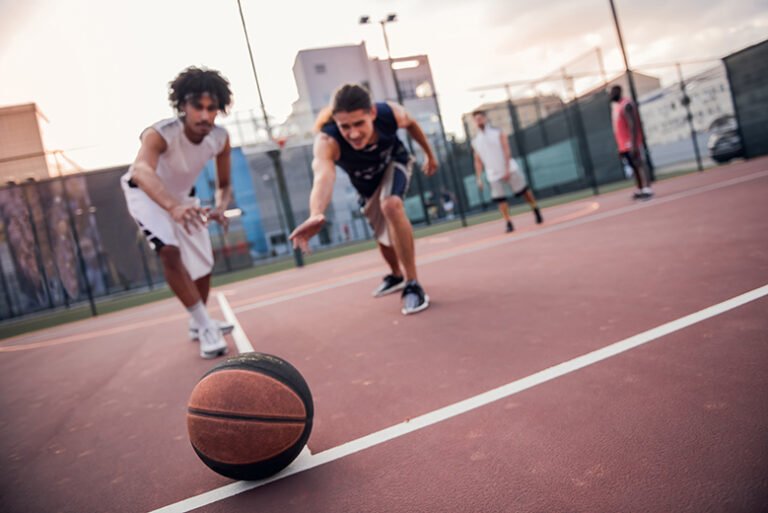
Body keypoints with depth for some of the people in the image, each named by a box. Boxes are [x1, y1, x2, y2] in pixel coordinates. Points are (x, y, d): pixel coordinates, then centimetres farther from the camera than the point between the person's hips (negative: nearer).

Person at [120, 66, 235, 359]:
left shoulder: (220, 138, -23)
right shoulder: (159, 134, -38)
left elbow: (223, 185, -10)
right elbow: (141, 171, -59)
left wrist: (220, 208, -33)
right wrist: (173, 206, -78)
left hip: (182, 195, 5)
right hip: (147, 193, -5)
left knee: (203, 265, 7)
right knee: (170, 251, -30)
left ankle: (198, 324, 32)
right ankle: (206, 328, -20)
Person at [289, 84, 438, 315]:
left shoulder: (391, 113, -36)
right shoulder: (327, 140, -44)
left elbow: (411, 124, -10)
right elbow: (323, 176, -65)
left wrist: (429, 154, 4)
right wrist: (316, 214, -85)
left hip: (395, 162, -1)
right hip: (367, 182, 1)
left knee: (391, 205, -32)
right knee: (383, 234, 15)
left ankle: (413, 284, -20)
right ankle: (396, 275, 50)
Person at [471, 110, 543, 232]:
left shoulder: (498, 133, 3)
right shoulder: (475, 141, 10)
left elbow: (506, 151, -5)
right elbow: (478, 161, 11)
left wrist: (507, 169, -16)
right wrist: (479, 178, 2)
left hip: (509, 170, -2)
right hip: (493, 175, 2)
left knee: (524, 190, 2)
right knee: (500, 199, -6)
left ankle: (536, 210, 23)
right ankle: (509, 223, 0)